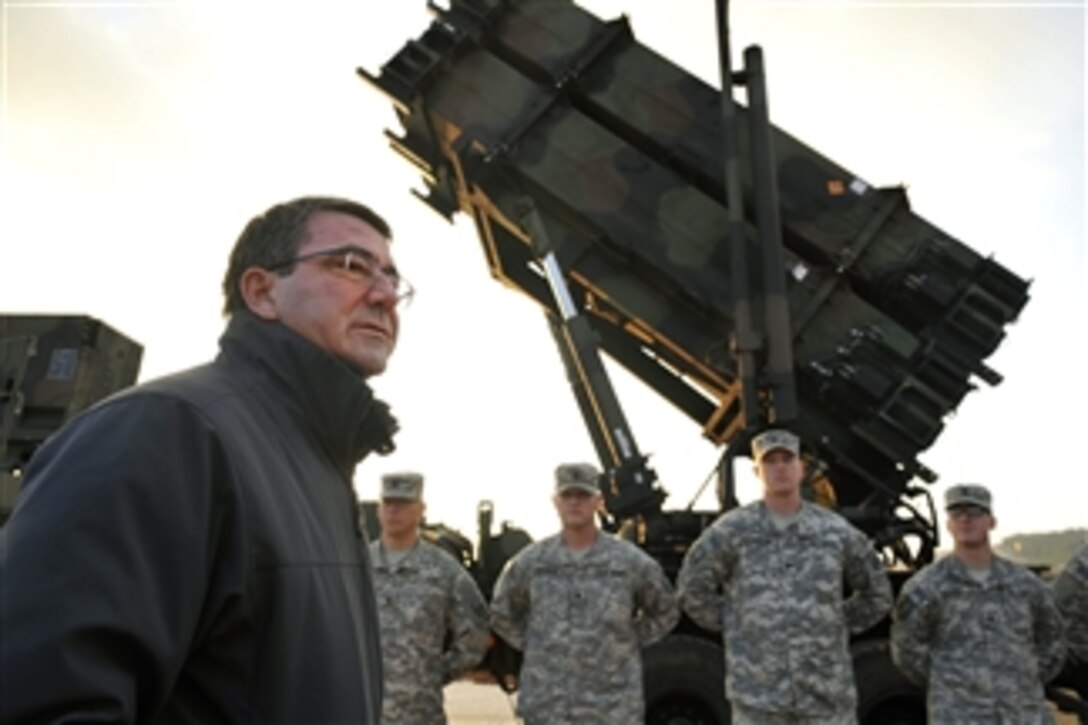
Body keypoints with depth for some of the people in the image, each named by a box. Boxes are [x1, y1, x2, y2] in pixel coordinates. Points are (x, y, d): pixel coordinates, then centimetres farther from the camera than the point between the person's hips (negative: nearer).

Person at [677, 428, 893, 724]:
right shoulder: (731, 531, -3)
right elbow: (693, 589, 6)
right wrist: (734, 626, 3)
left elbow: (877, 593, 17)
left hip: (828, 693, 2)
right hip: (757, 697, -2)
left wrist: (840, 625, 8)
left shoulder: (837, 531, 3)